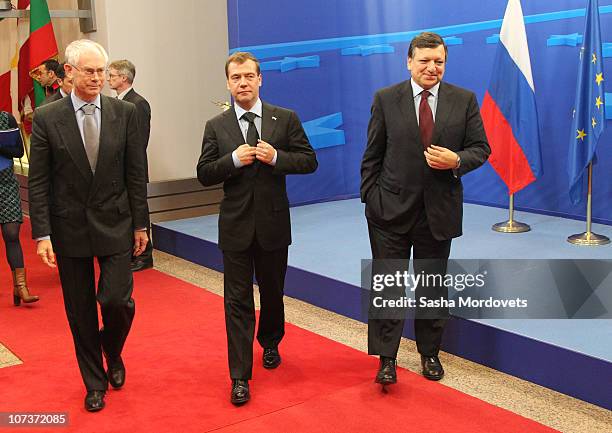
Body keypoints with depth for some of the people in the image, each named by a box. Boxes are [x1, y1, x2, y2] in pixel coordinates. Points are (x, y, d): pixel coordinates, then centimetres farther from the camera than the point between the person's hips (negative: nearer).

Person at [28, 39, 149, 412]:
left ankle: (113, 353, 27)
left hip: (115, 225, 0)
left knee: (117, 300, -7)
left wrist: (140, 223, 2)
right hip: (69, 228, 0)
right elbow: (38, 182, -3)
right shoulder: (46, 118, -3)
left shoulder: (125, 113, -1)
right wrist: (42, 233, -8)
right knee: (80, 312, 9)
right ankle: (95, 382, 28)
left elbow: (136, 173, 2)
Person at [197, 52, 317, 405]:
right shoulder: (216, 126, 1)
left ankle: (270, 344, 46)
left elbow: (309, 161, -2)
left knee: (272, 292, 18)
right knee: (238, 301, 1)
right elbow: (204, 175, -1)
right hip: (236, 226, 0)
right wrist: (233, 159, -18)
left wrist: (276, 157, -18)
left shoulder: (286, 119, 0)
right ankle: (240, 377, 7)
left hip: (273, 223, 1)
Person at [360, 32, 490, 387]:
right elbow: (373, 155, 1)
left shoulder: (464, 100, 1)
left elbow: (481, 148, 3)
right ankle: (387, 359, 14)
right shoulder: (386, 99, -1)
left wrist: (457, 161, -17)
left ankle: (430, 354, 31)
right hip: (392, 210, -1)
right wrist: (370, 197, -4)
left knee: (433, 288, 14)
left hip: (439, 211, 1)